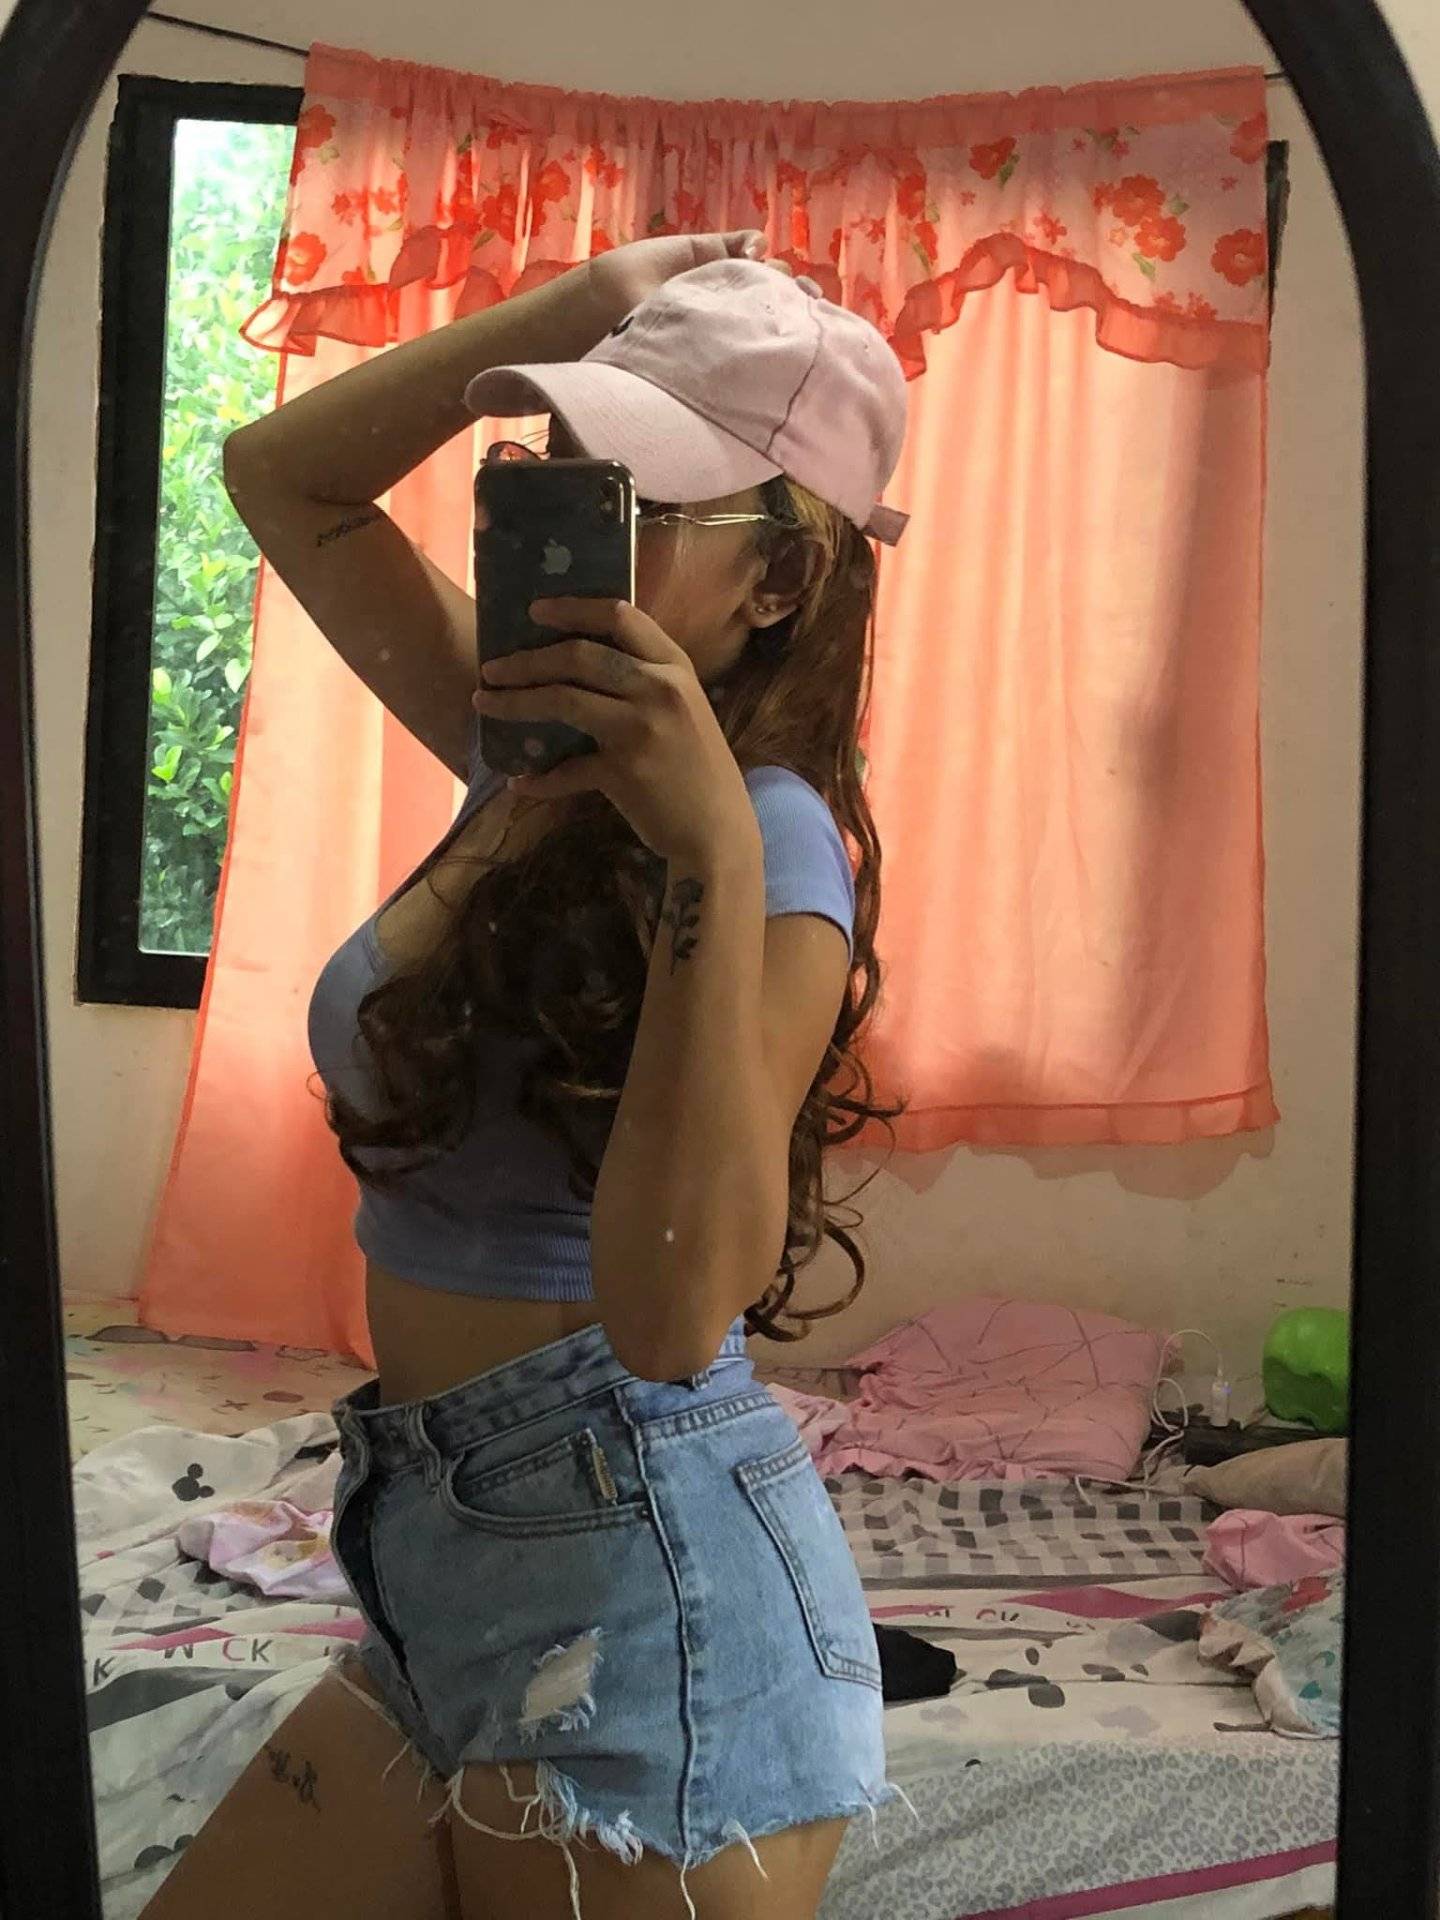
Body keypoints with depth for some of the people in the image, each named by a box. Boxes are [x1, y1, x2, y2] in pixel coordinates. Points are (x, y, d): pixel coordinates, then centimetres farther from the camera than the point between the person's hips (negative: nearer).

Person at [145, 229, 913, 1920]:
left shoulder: (764, 843, -18)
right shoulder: (532, 759, 4)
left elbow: (675, 1310, -29)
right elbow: (280, 475, 15)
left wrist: (713, 860, -34)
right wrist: (575, 312, 3)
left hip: (645, 1580, -7)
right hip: (441, 1558, 8)